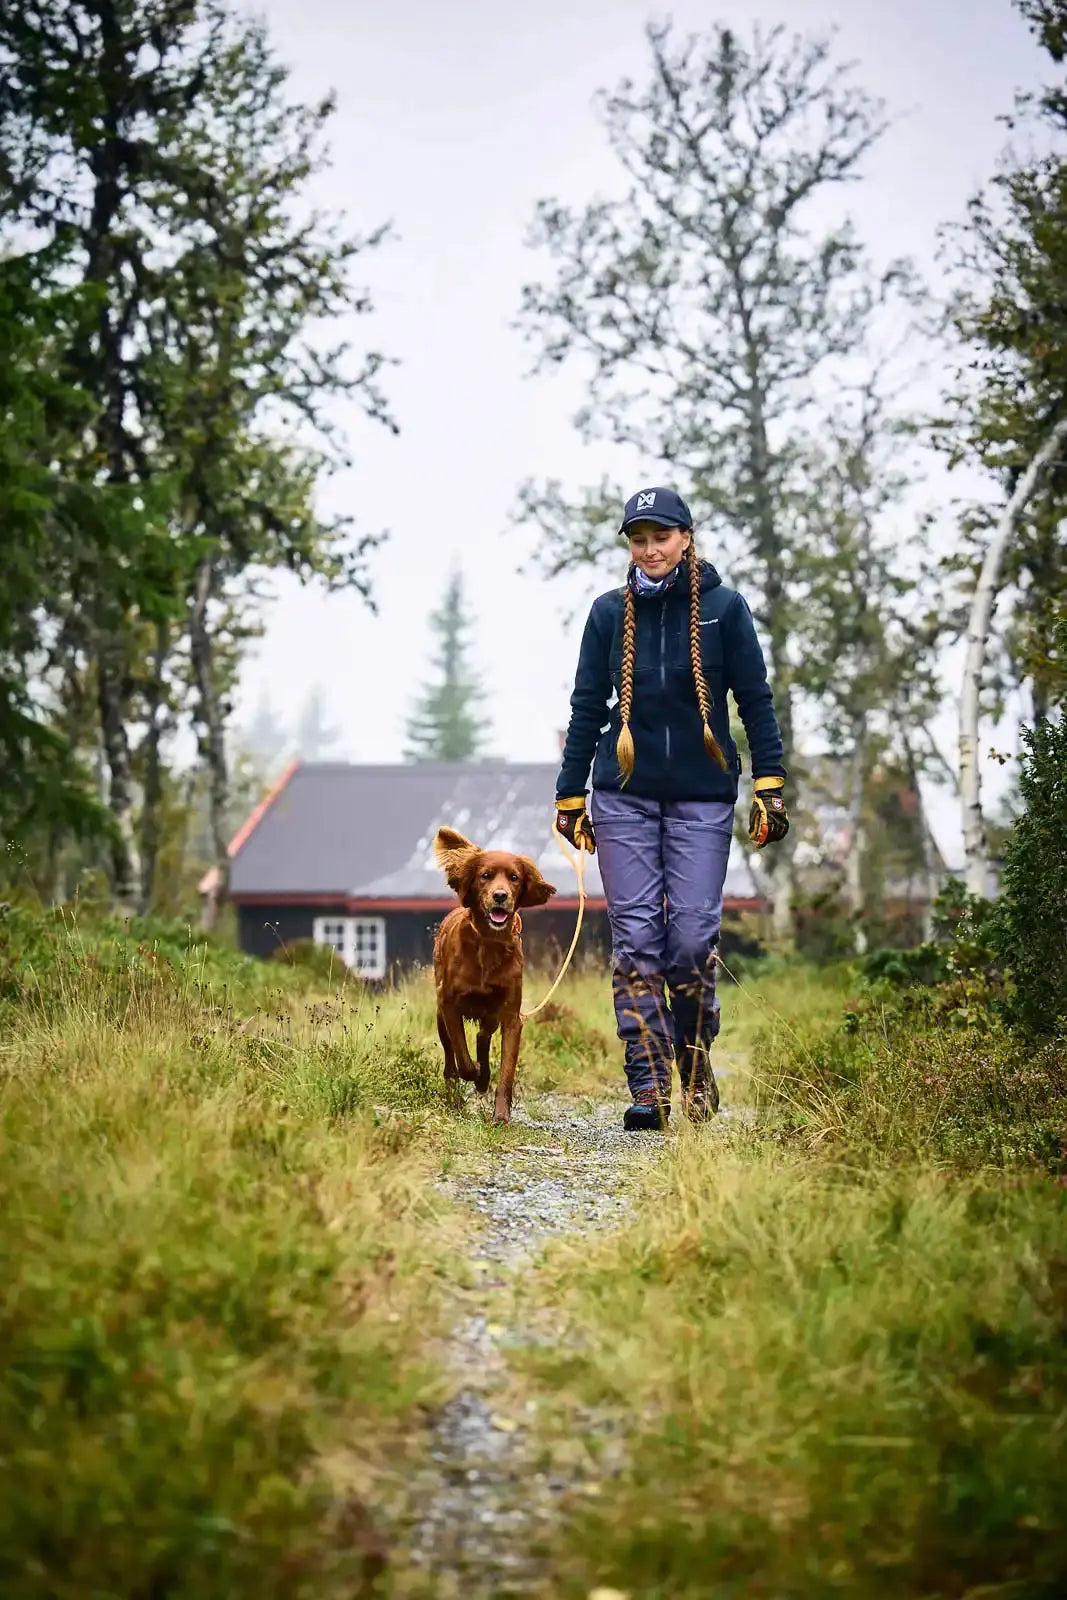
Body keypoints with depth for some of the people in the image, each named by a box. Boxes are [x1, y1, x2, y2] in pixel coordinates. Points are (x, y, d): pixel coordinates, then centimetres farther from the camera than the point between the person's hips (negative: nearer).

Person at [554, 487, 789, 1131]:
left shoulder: (724, 607, 1)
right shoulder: (610, 612, 7)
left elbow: (757, 700, 2)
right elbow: (588, 707, 11)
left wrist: (770, 787, -5)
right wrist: (571, 796, 9)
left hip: (702, 798, -2)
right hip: (625, 796, 2)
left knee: (693, 937, -7)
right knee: (636, 938, -5)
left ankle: (697, 1066, 16)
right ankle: (650, 1088, -3)